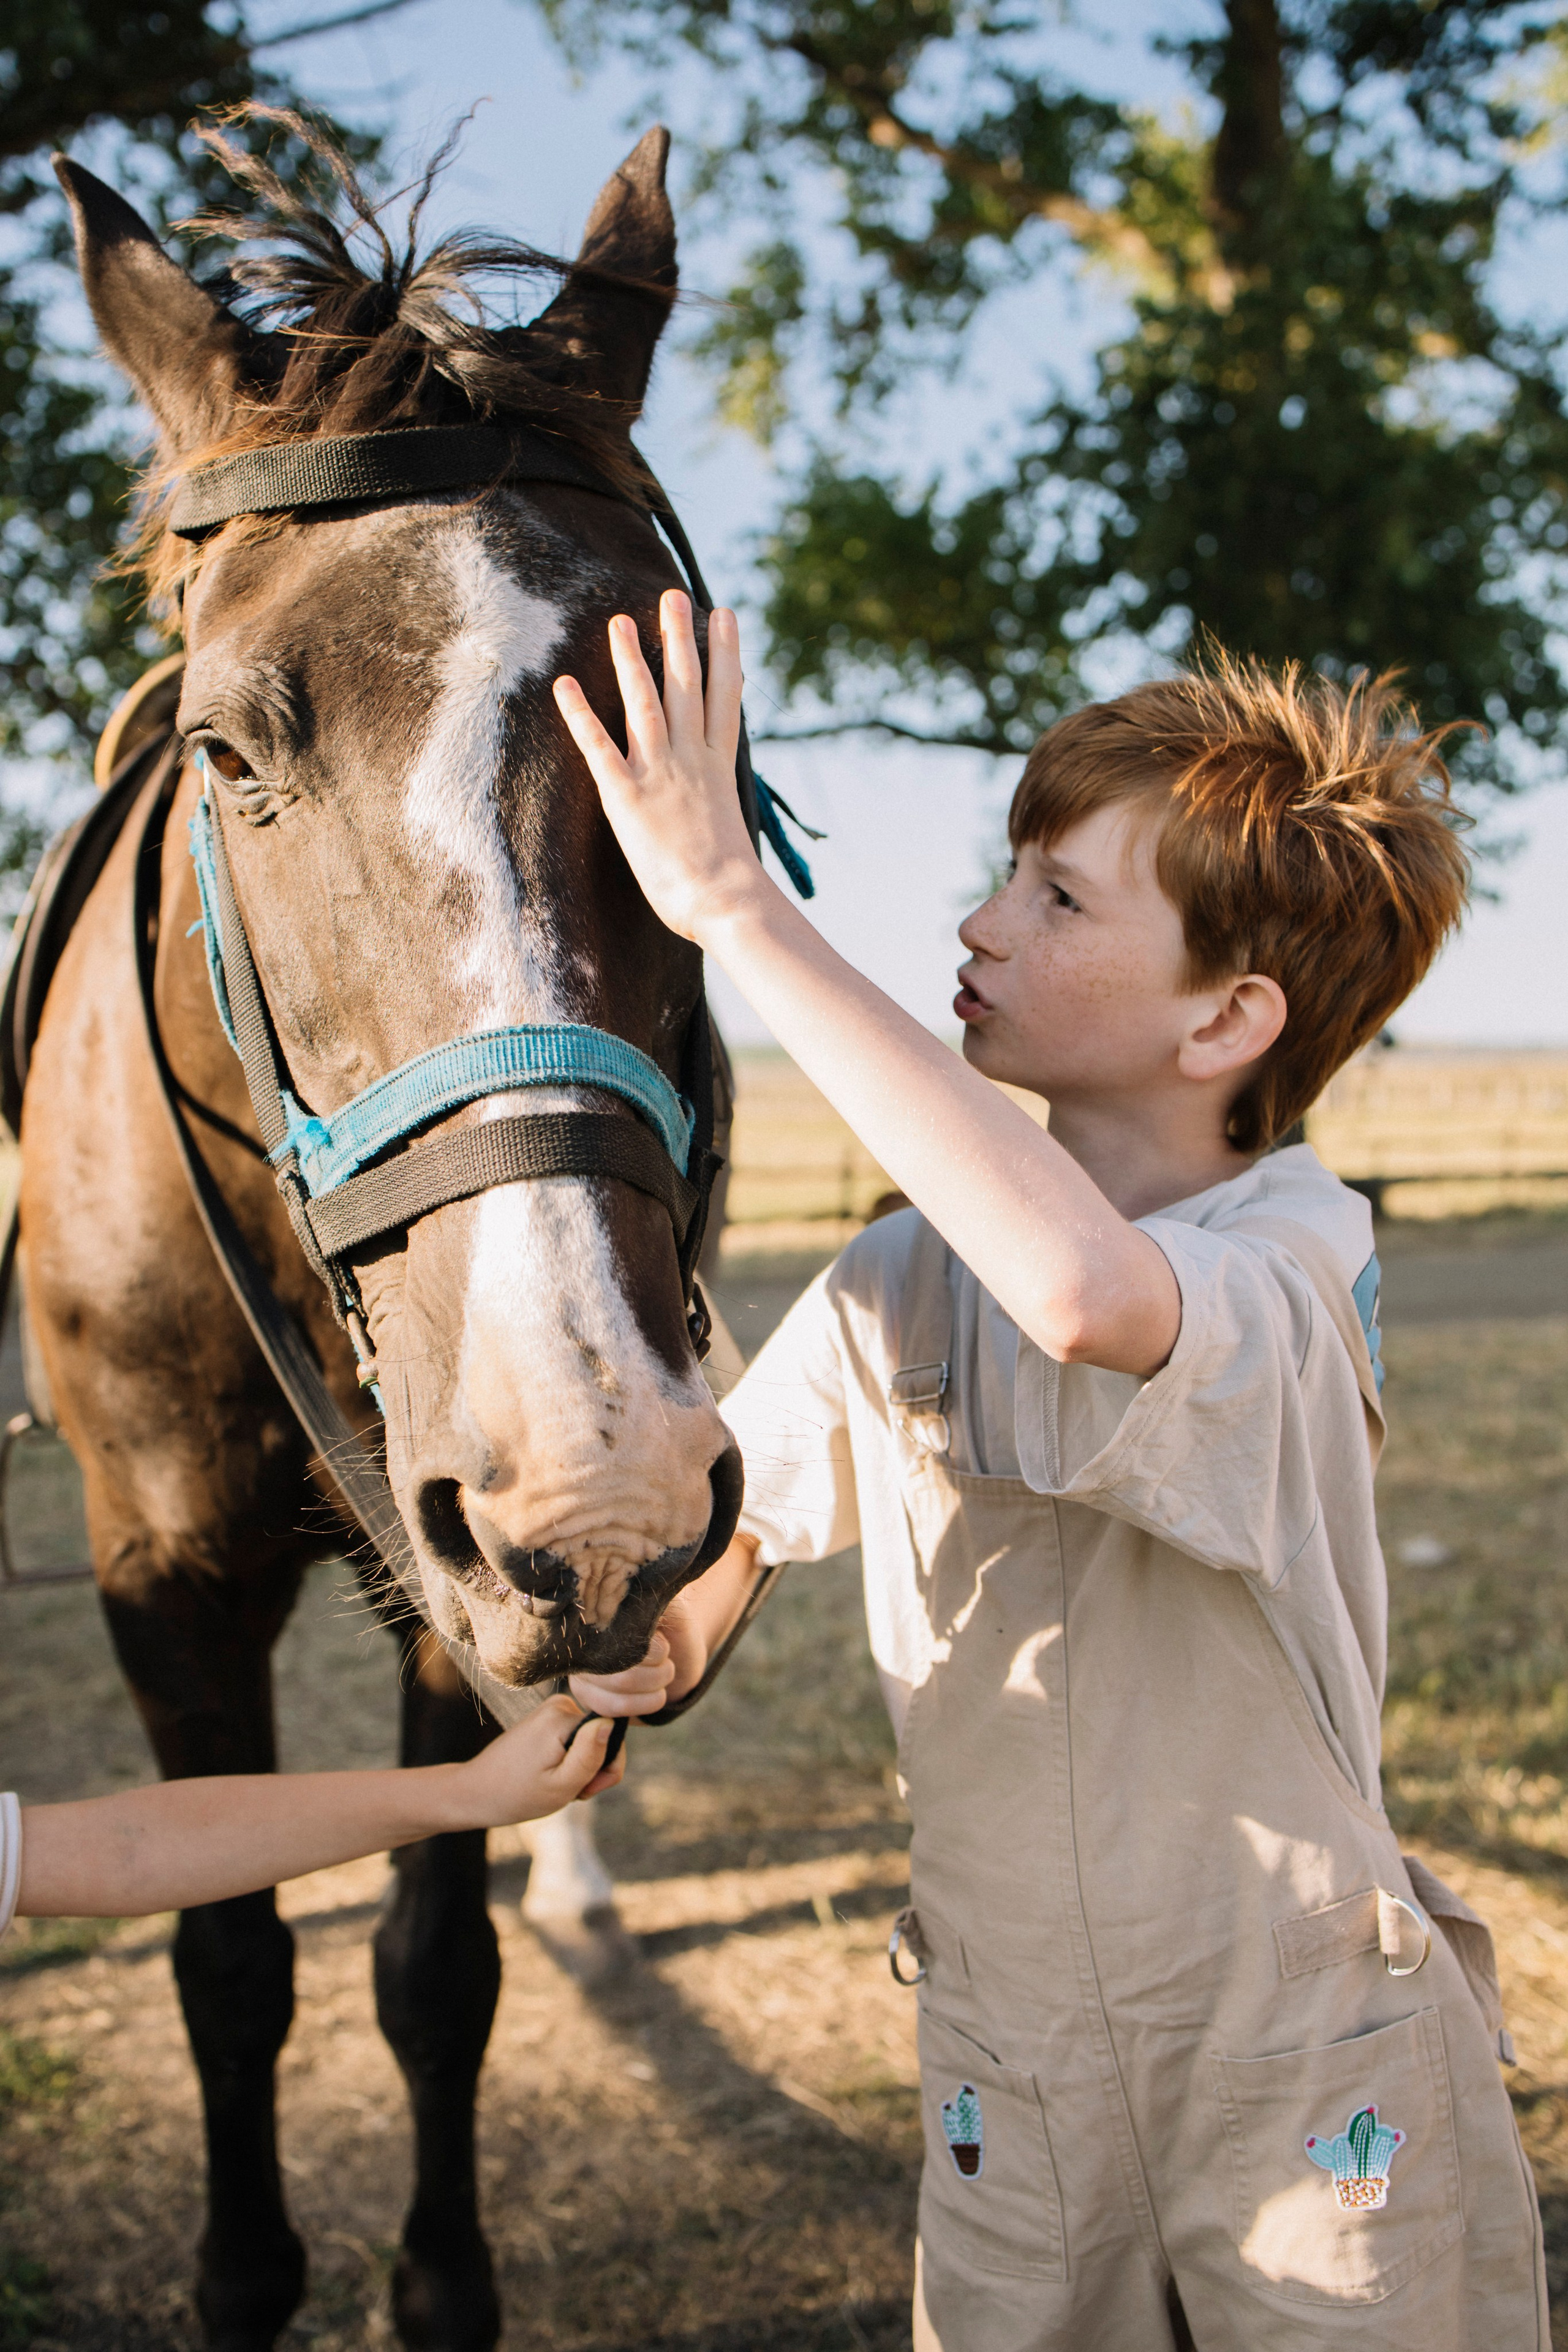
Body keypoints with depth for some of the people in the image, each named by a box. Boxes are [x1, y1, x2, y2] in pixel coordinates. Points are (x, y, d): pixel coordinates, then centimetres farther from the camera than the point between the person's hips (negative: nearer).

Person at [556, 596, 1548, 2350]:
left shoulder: (1294, 1269, -20)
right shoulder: (900, 1286, -2)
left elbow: (1091, 1292, -44)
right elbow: (699, 1577, 6)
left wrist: (734, 903, -40)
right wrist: (644, 1638, -20)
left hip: (1307, 2069, -4)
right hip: (1006, 2067, 4)